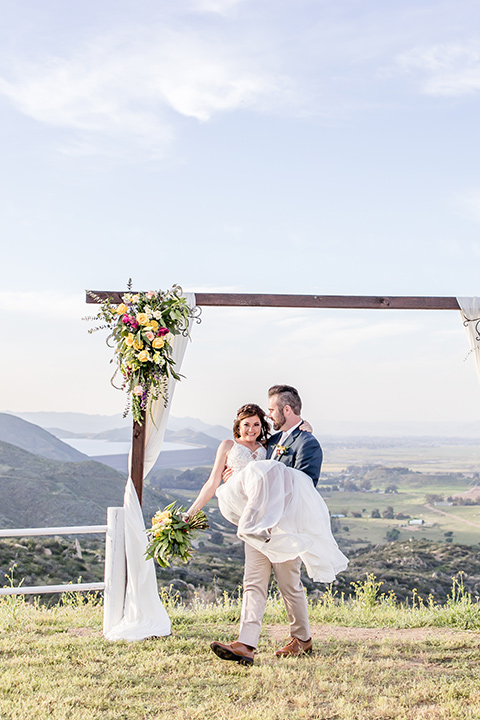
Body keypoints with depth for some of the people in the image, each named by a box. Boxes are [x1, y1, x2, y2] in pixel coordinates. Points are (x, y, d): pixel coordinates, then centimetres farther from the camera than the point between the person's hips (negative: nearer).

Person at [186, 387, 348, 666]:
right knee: (254, 583, -2)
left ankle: (302, 639, 27)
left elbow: (304, 488, -20)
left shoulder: (308, 444, -10)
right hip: (259, 524, 7)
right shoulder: (273, 440, 15)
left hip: (285, 526, -7)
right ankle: (246, 645, -6)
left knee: (289, 584, 6)